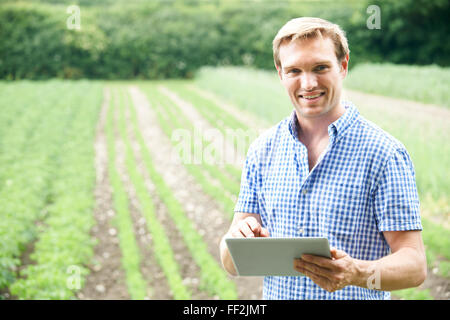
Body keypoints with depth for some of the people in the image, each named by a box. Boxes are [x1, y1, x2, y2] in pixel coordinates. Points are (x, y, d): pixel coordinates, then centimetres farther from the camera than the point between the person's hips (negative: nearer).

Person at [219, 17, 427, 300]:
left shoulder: (384, 154, -7)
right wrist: (237, 243, -16)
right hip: (276, 296, 4)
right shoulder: (263, 151, 5)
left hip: (356, 297, -3)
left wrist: (358, 273, -26)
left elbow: (415, 265, -9)